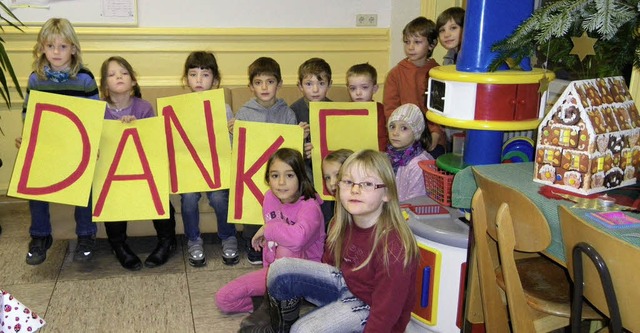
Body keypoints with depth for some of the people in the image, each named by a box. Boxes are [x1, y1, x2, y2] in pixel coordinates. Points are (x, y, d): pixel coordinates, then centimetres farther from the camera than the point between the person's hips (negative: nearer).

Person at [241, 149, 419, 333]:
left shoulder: (393, 248, -31)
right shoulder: (341, 223, -10)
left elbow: (384, 315, -26)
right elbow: (328, 262, 7)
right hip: (344, 281, 7)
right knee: (280, 269, -8)